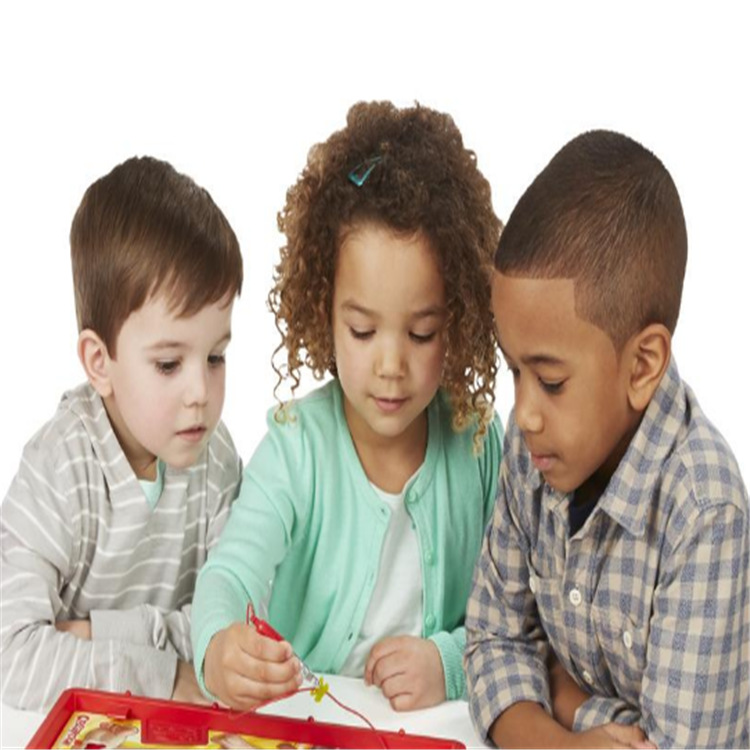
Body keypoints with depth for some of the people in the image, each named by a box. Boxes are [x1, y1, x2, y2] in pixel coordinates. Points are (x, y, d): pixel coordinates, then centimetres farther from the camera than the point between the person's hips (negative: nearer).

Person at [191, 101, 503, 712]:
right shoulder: (296, 446, -9)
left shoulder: (479, 445, -3)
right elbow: (231, 571, -21)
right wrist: (217, 650, -41)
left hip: (438, 728, 1)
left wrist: (452, 661, -15)